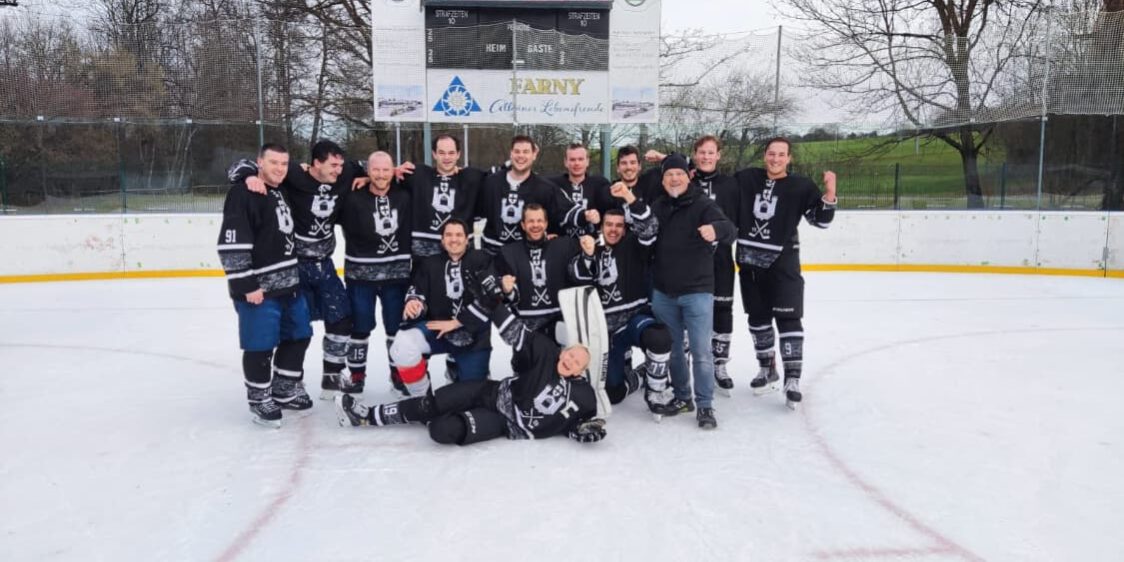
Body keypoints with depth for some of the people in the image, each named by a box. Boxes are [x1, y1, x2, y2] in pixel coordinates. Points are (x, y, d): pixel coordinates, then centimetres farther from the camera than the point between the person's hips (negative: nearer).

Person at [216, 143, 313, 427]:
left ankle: (284, 391, 31)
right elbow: (230, 244, -21)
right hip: (258, 288, -9)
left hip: (288, 284, 9)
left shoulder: (281, 193, 14)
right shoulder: (243, 193, -14)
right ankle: (259, 399, 15)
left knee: (298, 336, 16)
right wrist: (246, 285, -22)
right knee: (261, 346, -2)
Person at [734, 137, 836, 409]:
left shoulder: (800, 186, -4)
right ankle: (768, 370, 29)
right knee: (758, 318, 13)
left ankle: (792, 379, -3)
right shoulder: (746, 178, 3)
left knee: (788, 319, -8)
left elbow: (821, 219, -5)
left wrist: (829, 193, -20)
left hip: (782, 263, -3)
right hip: (749, 261, 4)